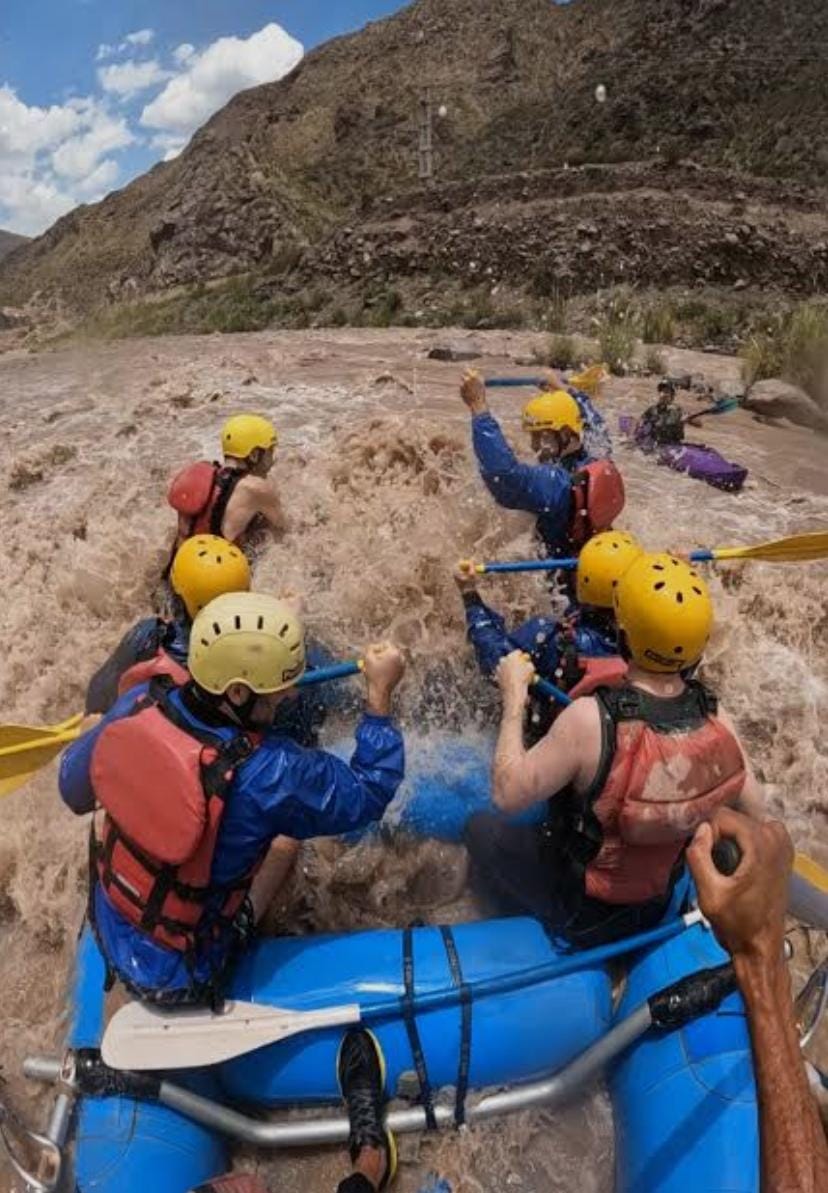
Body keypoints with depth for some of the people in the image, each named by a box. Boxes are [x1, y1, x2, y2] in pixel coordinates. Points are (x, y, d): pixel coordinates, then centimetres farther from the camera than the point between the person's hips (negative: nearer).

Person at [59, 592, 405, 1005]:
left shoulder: (137, 706, -20)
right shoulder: (268, 773, -34)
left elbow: (74, 791, -1)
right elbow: (368, 793, -18)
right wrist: (381, 694, -14)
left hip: (108, 937, 4)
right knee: (285, 837, 10)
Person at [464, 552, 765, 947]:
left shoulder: (591, 719, -35)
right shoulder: (716, 718, -20)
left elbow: (508, 794, -25)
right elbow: (754, 813, -6)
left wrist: (514, 695, -17)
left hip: (583, 913, -4)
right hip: (659, 906, 4)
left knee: (482, 828, 17)